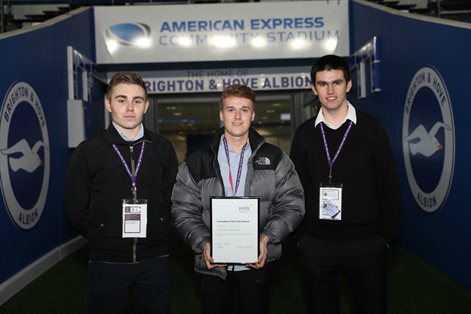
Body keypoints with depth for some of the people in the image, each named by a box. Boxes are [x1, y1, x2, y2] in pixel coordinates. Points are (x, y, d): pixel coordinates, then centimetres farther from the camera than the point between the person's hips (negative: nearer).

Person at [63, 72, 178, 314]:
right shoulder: (88, 151, -3)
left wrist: (160, 230, 1)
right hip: (107, 261, -1)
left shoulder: (162, 148, 3)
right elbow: (75, 209, 2)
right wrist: (100, 237, -2)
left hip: (155, 259, 2)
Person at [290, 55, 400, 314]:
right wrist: (300, 234, 3)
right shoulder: (304, 134, 3)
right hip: (316, 244, 2)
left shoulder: (371, 128, -2)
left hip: (366, 243, -1)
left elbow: (389, 185, 0)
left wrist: (387, 235, -1)